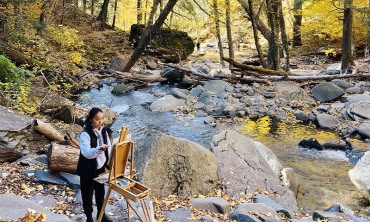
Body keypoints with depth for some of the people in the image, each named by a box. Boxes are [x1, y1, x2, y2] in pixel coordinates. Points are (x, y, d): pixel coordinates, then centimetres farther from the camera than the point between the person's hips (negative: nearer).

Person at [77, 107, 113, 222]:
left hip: (100, 167, 6)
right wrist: (98, 149, -51)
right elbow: (86, 152, -34)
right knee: (87, 194, 11)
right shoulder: (85, 134, -22)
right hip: (88, 170, -6)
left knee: (100, 192, 21)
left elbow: (109, 147, 8)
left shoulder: (103, 130, -2)